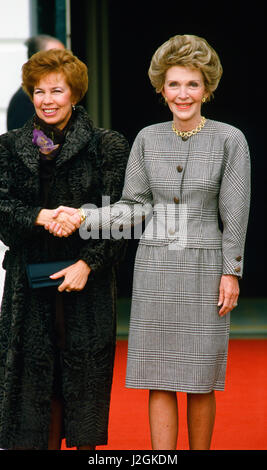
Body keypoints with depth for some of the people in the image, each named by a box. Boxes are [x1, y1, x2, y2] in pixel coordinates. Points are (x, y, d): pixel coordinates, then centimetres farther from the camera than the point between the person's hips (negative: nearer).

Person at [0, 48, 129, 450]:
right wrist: (40, 217, -19)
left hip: (88, 283, -2)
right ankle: (43, 439, 11)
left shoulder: (107, 146, 0)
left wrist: (88, 263, -14)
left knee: (85, 375, 1)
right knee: (35, 372, 3)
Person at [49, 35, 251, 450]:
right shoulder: (148, 139, 5)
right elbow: (134, 206, 6)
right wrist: (81, 218, -6)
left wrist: (231, 272, -6)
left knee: (200, 381, 4)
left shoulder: (229, 140, -4)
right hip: (155, 266, 3)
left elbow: (234, 213, -4)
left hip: (204, 268, -2)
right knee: (159, 379, 1)